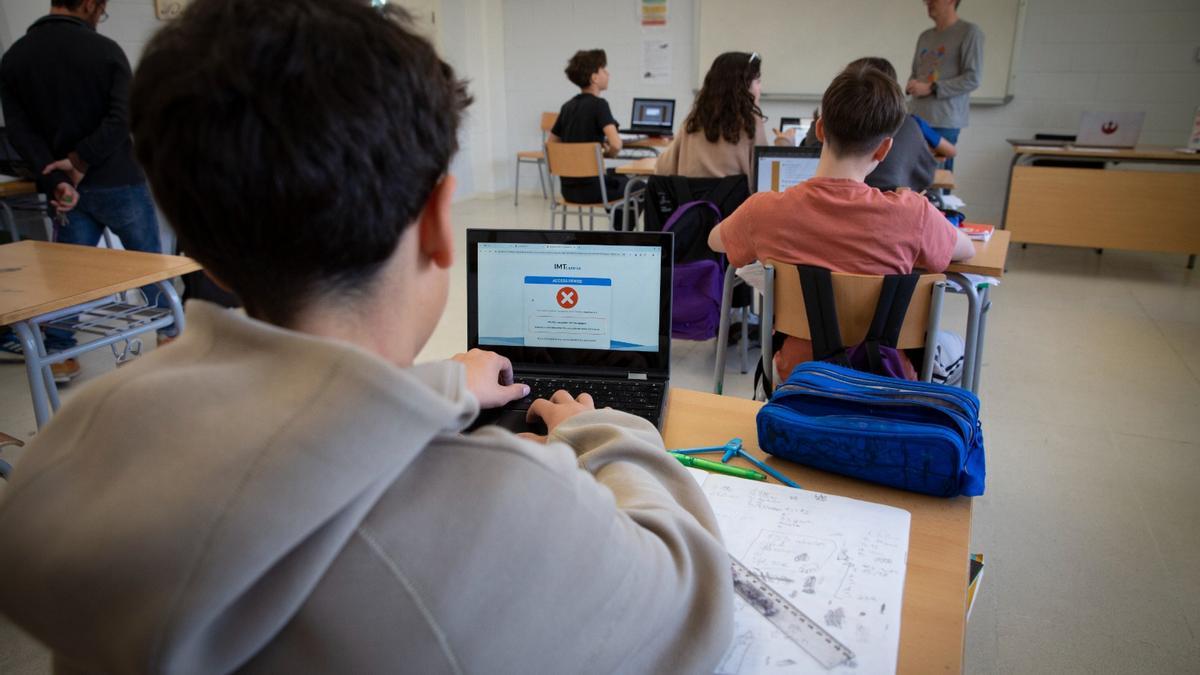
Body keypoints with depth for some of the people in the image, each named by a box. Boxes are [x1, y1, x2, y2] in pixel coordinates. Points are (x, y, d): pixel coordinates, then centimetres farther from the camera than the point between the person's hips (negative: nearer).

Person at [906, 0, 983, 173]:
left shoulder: (969, 32, -2)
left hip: (945, 120, -6)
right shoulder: (925, 37, 19)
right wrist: (912, 85, 0)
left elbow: (972, 79, -9)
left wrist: (931, 88, -14)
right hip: (918, 118, 6)